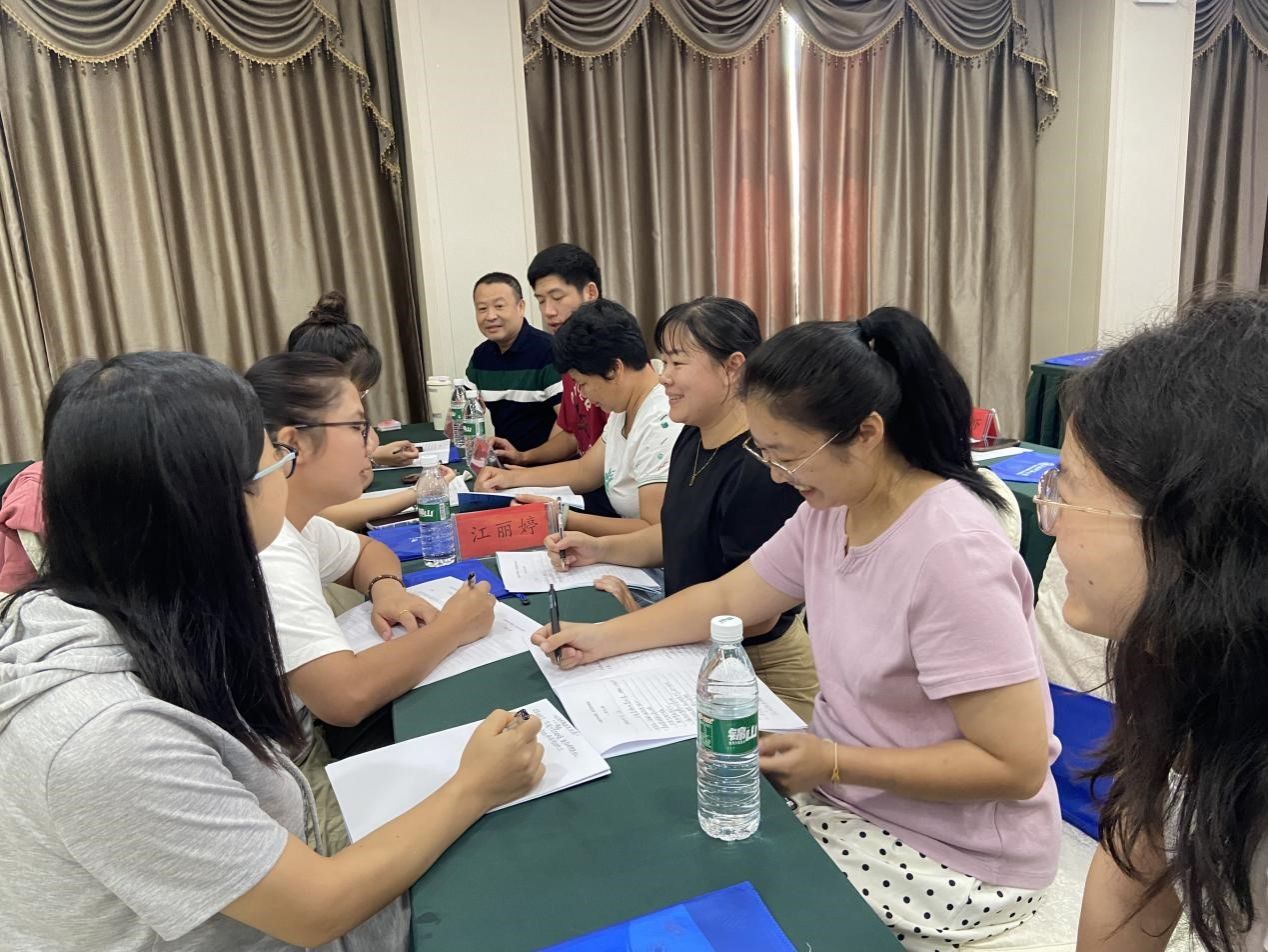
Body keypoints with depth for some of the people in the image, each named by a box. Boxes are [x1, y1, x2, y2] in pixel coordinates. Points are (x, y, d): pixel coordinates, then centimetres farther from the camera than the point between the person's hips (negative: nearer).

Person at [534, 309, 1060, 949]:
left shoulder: (950, 552, -29)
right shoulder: (831, 510, -4)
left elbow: (1017, 765, -25)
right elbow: (729, 597, 8)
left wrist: (831, 765, -24)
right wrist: (603, 639, 2)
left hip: (953, 855, -7)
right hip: (844, 787, 7)